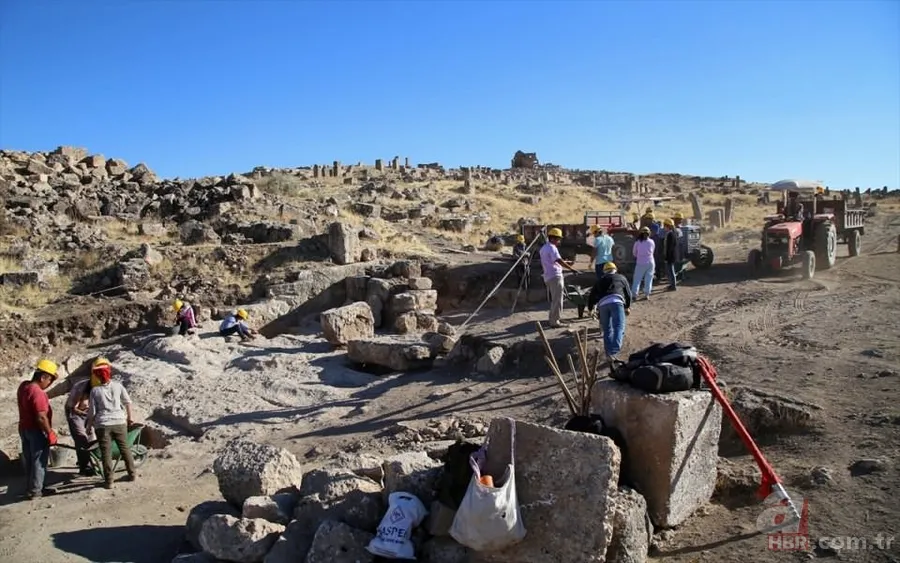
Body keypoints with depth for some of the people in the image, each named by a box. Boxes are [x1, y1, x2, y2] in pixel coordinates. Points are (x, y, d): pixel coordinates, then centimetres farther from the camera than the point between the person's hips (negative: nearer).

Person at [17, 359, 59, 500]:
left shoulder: (23, 386, 3)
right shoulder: (37, 392, -25)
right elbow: (41, 417, -27)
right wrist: (50, 433, -17)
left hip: (24, 428, 9)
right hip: (36, 431, -9)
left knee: (28, 461, 17)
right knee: (39, 461, 3)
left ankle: (30, 488, 26)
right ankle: (35, 491, 9)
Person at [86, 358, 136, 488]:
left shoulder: (95, 390, -5)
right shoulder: (118, 386, 0)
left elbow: (92, 412, -3)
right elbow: (128, 402, 5)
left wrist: (89, 426, 11)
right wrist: (129, 417, 19)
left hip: (102, 425, -2)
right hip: (119, 422, 2)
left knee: (106, 452, 4)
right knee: (125, 448, 15)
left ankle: (108, 481, 7)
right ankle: (132, 474, 23)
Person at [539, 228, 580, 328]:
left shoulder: (543, 248, 16)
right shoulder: (552, 248, -15)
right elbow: (559, 261, -28)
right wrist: (571, 268, -32)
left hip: (548, 277, 10)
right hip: (555, 276, -10)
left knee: (553, 299, 19)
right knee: (557, 300, -5)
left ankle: (556, 318, 26)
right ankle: (554, 322, -4)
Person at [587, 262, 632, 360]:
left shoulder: (600, 281, 33)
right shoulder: (621, 277, 31)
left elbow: (592, 296, 31)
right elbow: (628, 293, 30)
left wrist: (591, 309, 45)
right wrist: (627, 307, 43)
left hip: (602, 304, 2)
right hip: (616, 301, -2)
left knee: (607, 329, 12)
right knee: (619, 326, -10)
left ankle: (608, 352, 5)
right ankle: (615, 350, -31)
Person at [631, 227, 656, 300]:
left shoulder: (637, 242, -7)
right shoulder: (651, 242, -2)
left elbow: (634, 253, 4)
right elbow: (653, 251, 10)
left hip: (640, 263, -2)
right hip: (650, 262, 2)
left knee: (637, 279, 2)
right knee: (648, 278, 8)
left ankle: (634, 294, -3)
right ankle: (647, 294, 7)